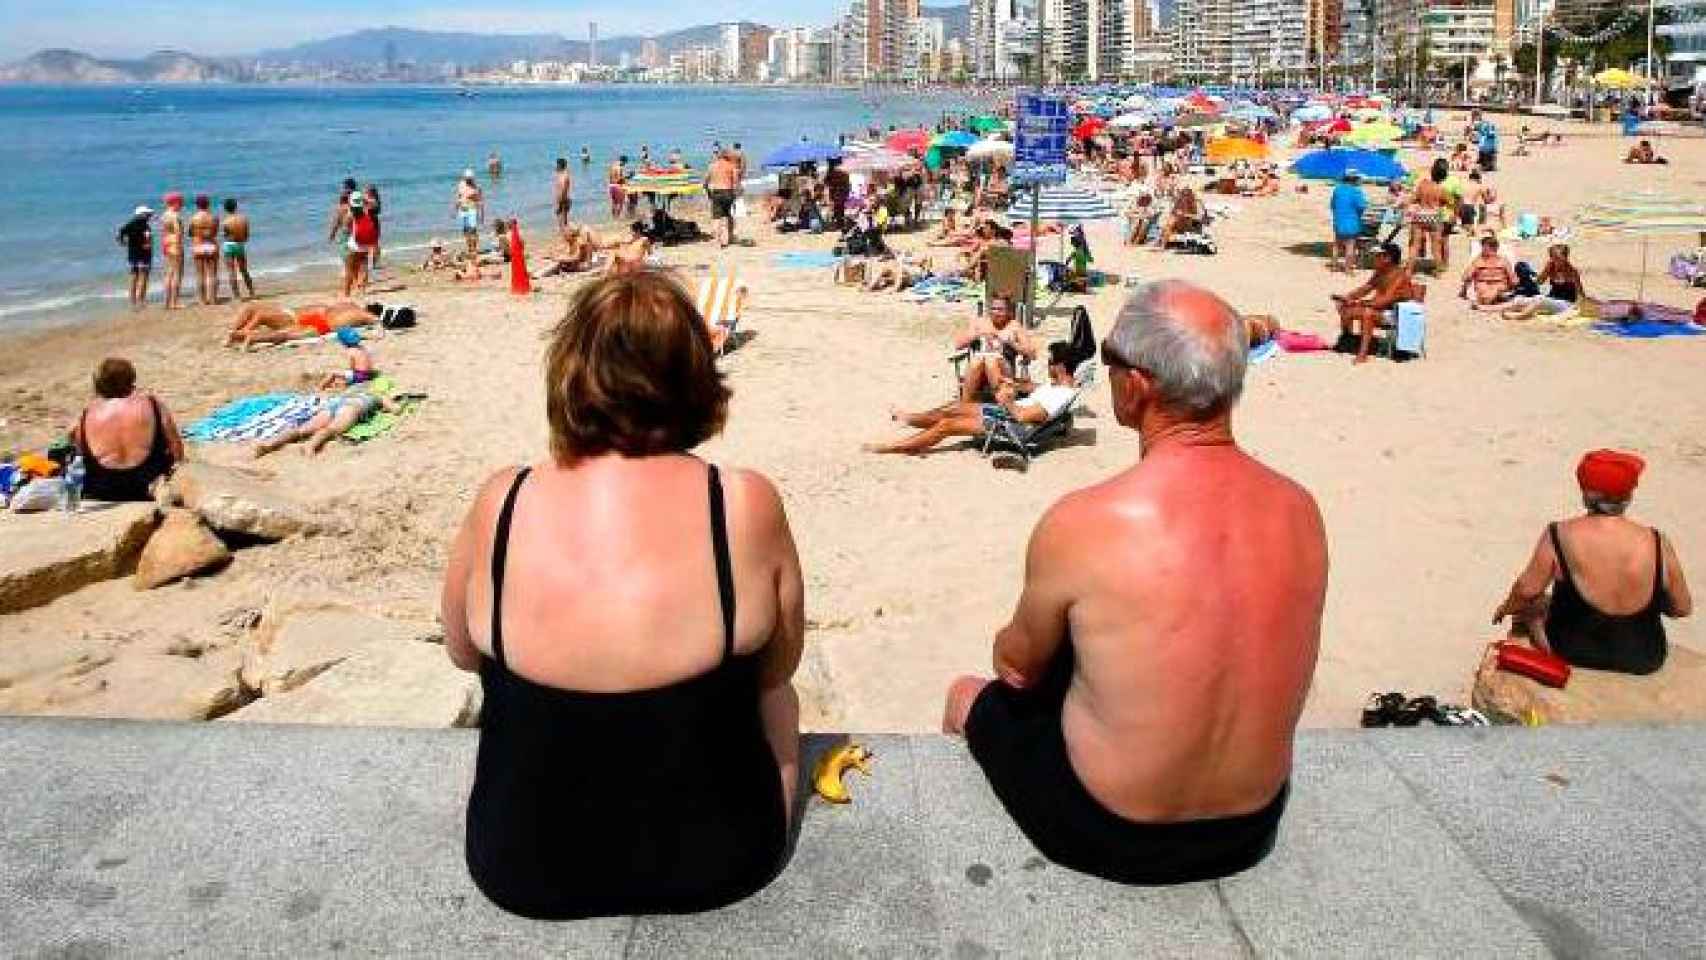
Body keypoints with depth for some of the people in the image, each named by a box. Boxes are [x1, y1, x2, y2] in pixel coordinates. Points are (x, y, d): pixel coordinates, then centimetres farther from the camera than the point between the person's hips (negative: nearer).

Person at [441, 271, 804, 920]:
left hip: (521, 870, 1)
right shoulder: (748, 506, -21)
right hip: (717, 865, -1)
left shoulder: (501, 503, -17)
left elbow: (462, 652, 2)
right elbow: (776, 670, -4)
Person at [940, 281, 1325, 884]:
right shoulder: (1300, 510, -12)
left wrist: (1010, 648, 17)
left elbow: (1019, 661, -6)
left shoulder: (1080, 524, -26)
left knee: (969, 696, 23)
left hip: (1109, 839, -4)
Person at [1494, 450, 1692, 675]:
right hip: (1644, 661, 2)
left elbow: (1528, 590, -11)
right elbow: (1683, 608, -3)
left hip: (1572, 653, -2)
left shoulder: (1559, 536, -18)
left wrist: (1506, 608, 9)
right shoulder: (1658, 544, -13)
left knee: (1529, 605, 25)